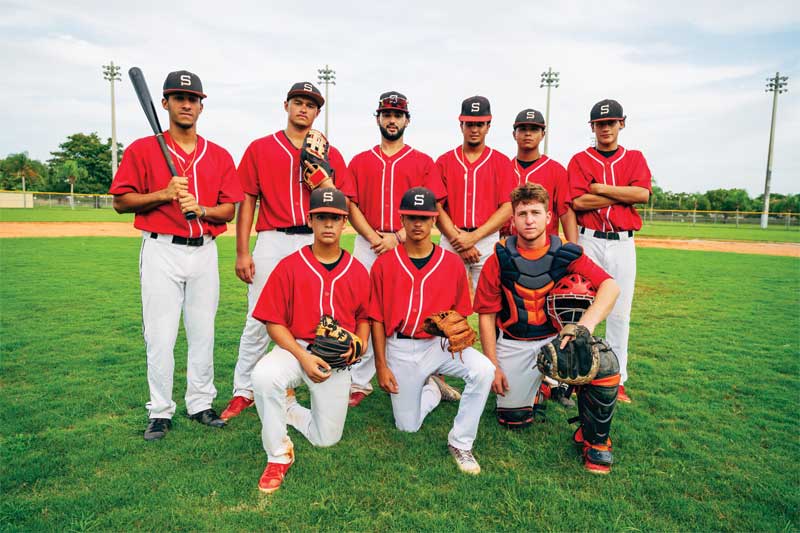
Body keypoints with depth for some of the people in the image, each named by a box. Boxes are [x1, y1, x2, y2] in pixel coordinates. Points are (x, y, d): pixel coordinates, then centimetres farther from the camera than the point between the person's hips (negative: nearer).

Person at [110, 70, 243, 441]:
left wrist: (201, 209, -13)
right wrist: (164, 194, -13)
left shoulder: (219, 156, 9)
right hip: (162, 252, -2)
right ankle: (160, 412, 15)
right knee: (160, 337, 1)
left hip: (205, 253, 3)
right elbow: (121, 202, 1)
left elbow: (229, 210, 7)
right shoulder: (142, 149, 3)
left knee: (203, 334, 8)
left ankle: (200, 404, 22)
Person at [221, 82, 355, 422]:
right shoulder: (260, 148, 10)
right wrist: (242, 252, -1)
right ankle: (242, 392, 14)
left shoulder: (329, 154, 12)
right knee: (257, 320, -1)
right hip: (272, 243, 0)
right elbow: (247, 201, 6)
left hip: (316, 243, 1)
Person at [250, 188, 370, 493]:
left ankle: (287, 408, 36)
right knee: (263, 376, -36)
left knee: (326, 438, 5)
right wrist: (303, 356, -20)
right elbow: (273, 322, -7)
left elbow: (363, 318, 14)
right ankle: (279, 456, -12)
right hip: (295, 348, -2)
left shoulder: (358, 271, 2)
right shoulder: (289, 266, -6)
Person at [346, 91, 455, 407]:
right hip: (368, 244, 2)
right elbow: (352, 206, 6)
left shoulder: (423, 162, 9)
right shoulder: (360, 161, 14)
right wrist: (375, 238, -9)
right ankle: (360, 382, 8)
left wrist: (398, 237, -11)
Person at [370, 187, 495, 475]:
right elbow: (377, 318, -2)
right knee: (408, 426, 6)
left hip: (441, 343, 1)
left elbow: (460, 313, 4)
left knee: (483, 369, -29)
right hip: (400, 349, 0)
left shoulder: (453, 263, -2)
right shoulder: (384, 264, -4)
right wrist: (381, 366, -4)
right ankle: (431, 388, 39)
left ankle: (460, 443, -8)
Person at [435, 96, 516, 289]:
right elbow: (437, 207, 2)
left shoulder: (502, 162, 7)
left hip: (488, 241, 0)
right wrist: (457, 238, -9)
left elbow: (507, 208, -2)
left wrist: (474, 236, -11)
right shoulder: (444, 161, 9)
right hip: (451, 241, 1)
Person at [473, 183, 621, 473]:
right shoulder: (499, 259, -10)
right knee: (514, 419, 2)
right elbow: (486, 314, -4)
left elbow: (610, 286, -23)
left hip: (556, 338, 0)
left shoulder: (566, 254, -10)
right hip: (513, 343, 1)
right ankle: (536, 382, 36)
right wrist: (492, 366, -6)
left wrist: (586, 323, -42)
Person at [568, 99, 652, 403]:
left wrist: (601, 188, -9)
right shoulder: (580, 160, 5)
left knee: (620, 313, 5)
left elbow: (644, 194, -6)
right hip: (589, 241, -2)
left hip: (623, 243, 2)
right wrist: (624, 194, -6)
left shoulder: (635, 159, 12)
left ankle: (617, 380, 15)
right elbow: (578, 202, -11)